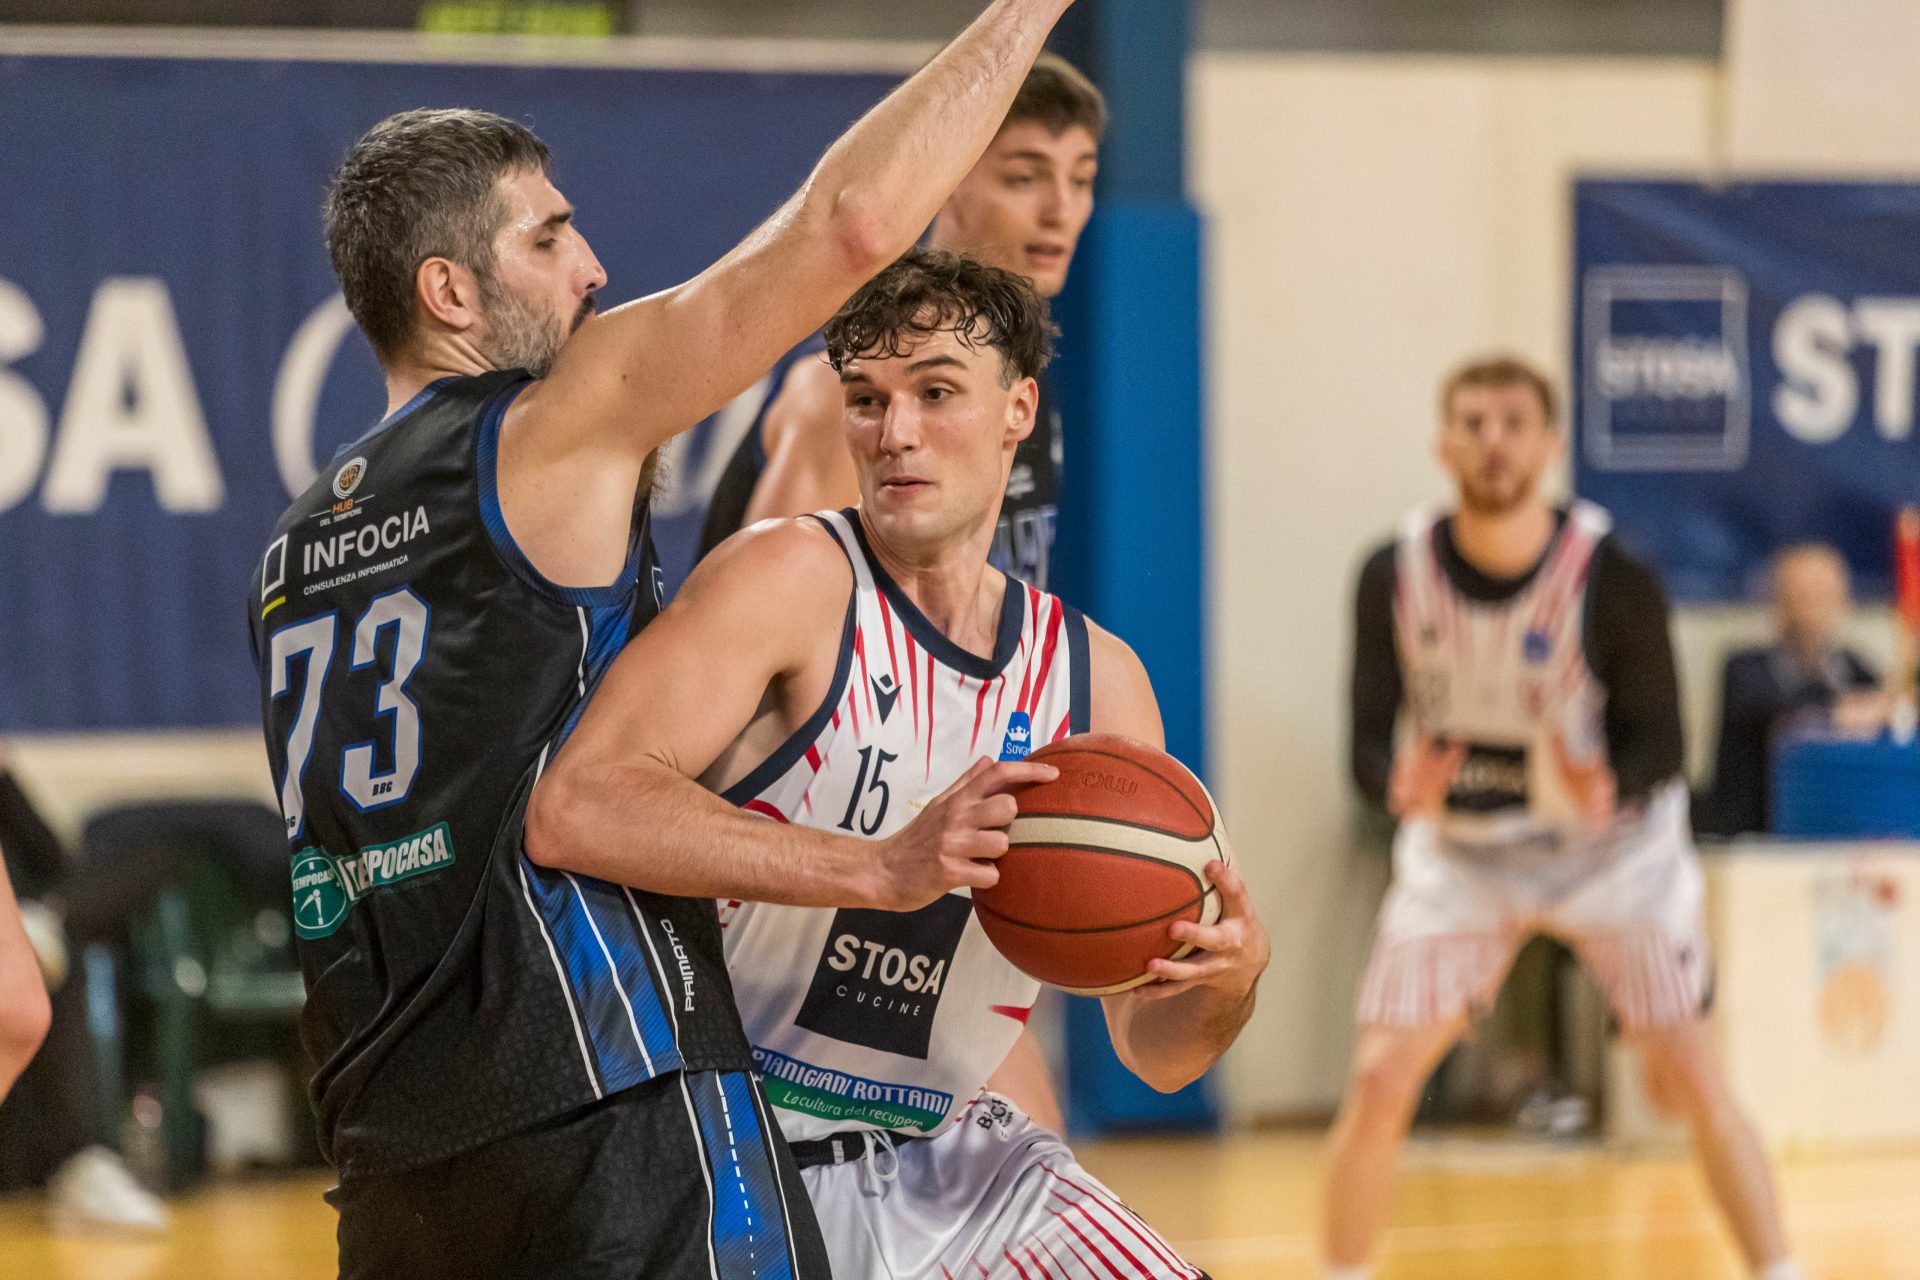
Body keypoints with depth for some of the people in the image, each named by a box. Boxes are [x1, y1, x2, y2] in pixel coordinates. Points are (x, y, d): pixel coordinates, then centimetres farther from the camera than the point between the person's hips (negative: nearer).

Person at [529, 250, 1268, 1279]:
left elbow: (1155, 1051, 8)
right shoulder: (792, 579, -12)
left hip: (936, 1156, 6)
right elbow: (572, 810, -30)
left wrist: (1228, 980, -16)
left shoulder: (1095, 679, 5)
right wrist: (879, 865, -37)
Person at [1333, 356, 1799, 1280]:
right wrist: (1400, 785, -34)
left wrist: (1609, 786, -37)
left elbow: (1658, 737, -13)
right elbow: (1369, 736, -10)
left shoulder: (1613, 579, -21)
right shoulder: (1396, 577, -15)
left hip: (1607, 839, -2)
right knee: (1378, 1083, -7)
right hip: (1459, 845, 2)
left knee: (1691, 1079, -9)